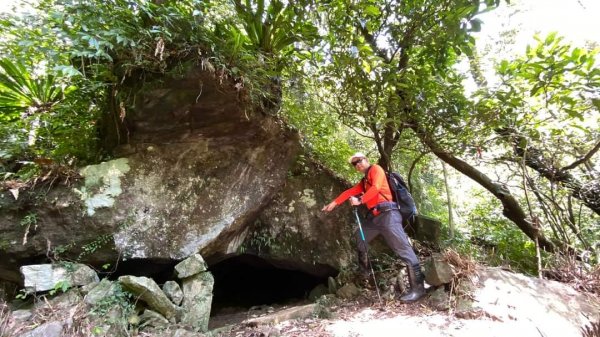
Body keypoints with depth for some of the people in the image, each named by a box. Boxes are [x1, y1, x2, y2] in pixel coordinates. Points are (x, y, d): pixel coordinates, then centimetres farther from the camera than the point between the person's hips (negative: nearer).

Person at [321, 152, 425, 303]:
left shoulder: (376, 169, 4)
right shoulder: (364, 181, 27)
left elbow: (376, 187, -12)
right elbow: (350, 191, 25)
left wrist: (360, 201, -14)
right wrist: (334, 203, 22)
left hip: (387, 213, -9)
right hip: (374, 216, 9)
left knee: (403, 248, -11)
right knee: (360, 237, 16)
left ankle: (418, 287, -9)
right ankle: (364, 272, 25)